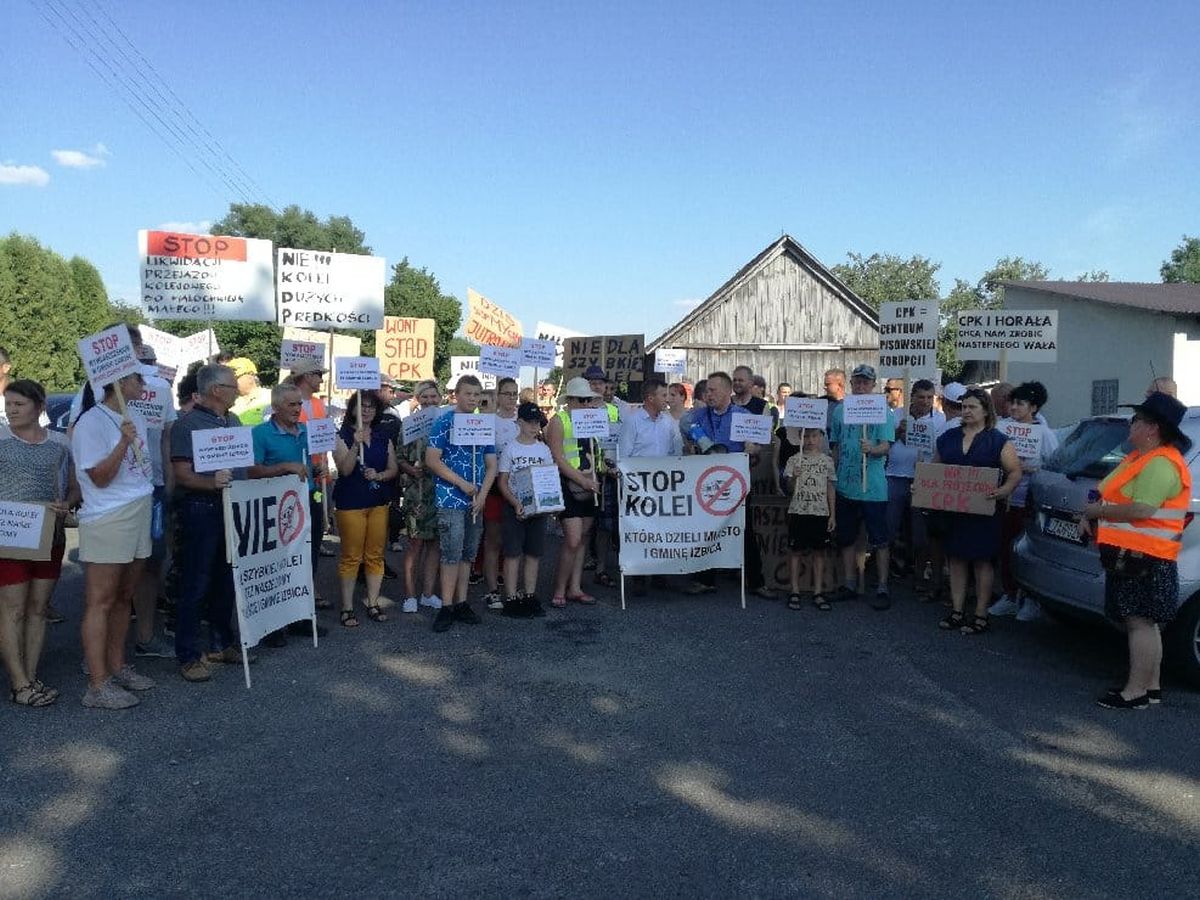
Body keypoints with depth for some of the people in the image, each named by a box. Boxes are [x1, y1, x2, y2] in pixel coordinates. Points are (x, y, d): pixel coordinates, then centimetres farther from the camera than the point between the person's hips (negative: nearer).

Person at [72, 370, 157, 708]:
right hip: (107, 520, -8)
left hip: (138, 515, 8)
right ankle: (98, 685, -1)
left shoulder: (134, 418, 13)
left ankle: (116, 666, 23)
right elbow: (100, 477, -15)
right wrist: (124, 441, -25)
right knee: (100, 602, -4)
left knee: (124, 597, 13)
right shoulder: (91, 421, -11)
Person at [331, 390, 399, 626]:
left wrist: (379, 475, -10)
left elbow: (393, 469, 10)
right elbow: (345, 469, -14)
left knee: (375, 555, 7)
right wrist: (356, 445, -26)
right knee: (351, 556, -1)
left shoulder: (383, 436, 10)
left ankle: (372, 603, 18)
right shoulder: (343, 435, -3)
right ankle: (347, 607, 8)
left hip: (379, 502, 4)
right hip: (351, 502, -4)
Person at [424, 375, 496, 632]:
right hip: (451, 499, -6)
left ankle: (461, 603, 18)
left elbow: (491, 464, 11)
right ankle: (447, 607, 0)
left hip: (475, 501, 6)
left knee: (468, 553, 10)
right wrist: (462, 484, -14)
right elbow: (432, 460, -12)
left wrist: (482, 494, -3)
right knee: (452, 553, -7)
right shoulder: (444, 422, -6)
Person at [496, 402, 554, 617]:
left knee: (533, 553, 7)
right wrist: (516, 504, -16)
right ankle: (511, 598, 4)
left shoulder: (544, 450, 7)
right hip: (514, 506, -4)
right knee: (513, 553, -2)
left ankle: (530, 597, 16)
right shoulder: (510, 448, -3)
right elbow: (502, 482, -4)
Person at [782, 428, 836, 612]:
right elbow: (790, 489, 1)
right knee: (795, 550, 1)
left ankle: (818, 593, 12)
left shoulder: (826, 460, 6)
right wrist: (793, 478, -21)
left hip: (821, 512, 1)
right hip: (798, 511, -1)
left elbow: (831, 488, 9)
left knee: (819, 551, 5)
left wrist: (832, 514, 5)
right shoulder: (794, 460, 2)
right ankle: (795, 592, 9)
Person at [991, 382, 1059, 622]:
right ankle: (1010, 595, 23)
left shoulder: (1045, 433, -3)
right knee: (1004, 548, 9)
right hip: (1006, 500, 4)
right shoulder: (1002, 426, 5)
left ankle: (1031, 600, 17)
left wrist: (1030, 469, -16)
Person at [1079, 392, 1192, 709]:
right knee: (1143, 622, 15)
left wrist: (1096, 510, -13)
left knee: (1140, 622, -6)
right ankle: (1152, 686, 24)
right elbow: (1116, 496, 24)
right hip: (1129, 553, 11)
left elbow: (1140, 510, -25)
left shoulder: (1161, 464, -18)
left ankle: (1136, 692, -2)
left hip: (1143, 557, -11)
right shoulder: (1140, 457, 17)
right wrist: (1091, 513, 6)